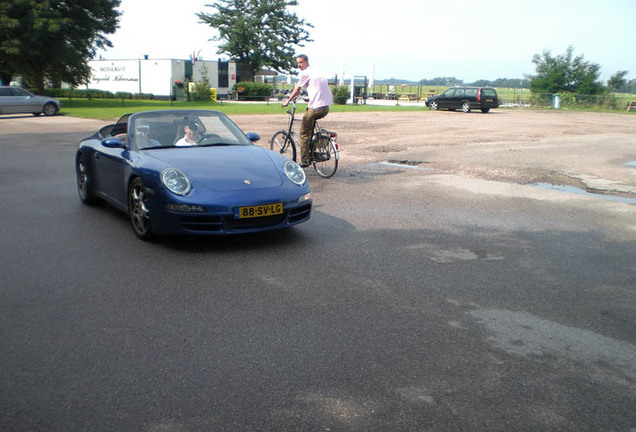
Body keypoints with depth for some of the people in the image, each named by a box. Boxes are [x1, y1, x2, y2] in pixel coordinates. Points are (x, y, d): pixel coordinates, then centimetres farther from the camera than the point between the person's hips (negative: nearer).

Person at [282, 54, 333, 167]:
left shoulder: (305, 73, -3)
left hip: (315, 108, -8)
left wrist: (287, 101, 14)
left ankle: (304, 160, 2)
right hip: (326, 108, 8)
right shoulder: (317, 71, 21)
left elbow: (297, 91, 1)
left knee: (304, 133, 3)